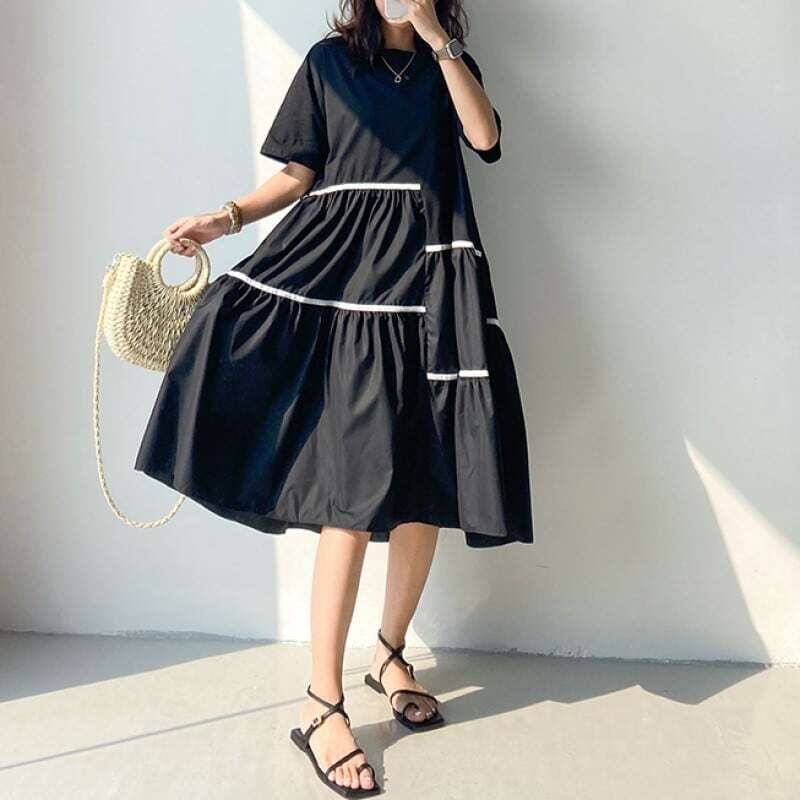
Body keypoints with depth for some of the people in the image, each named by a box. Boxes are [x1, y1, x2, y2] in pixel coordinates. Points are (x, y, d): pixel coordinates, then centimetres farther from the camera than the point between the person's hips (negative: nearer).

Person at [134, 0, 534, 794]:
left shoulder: (449, 66, 18)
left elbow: (486, 138, -1)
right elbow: (297, 173, 9)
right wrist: (228, 218, -6)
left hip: (429, 281, 3)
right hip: (344, 278, -3)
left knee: (427, 485, 2)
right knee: (355, 486, -13)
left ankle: (390, 654, 24)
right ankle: (320, 703, -2)